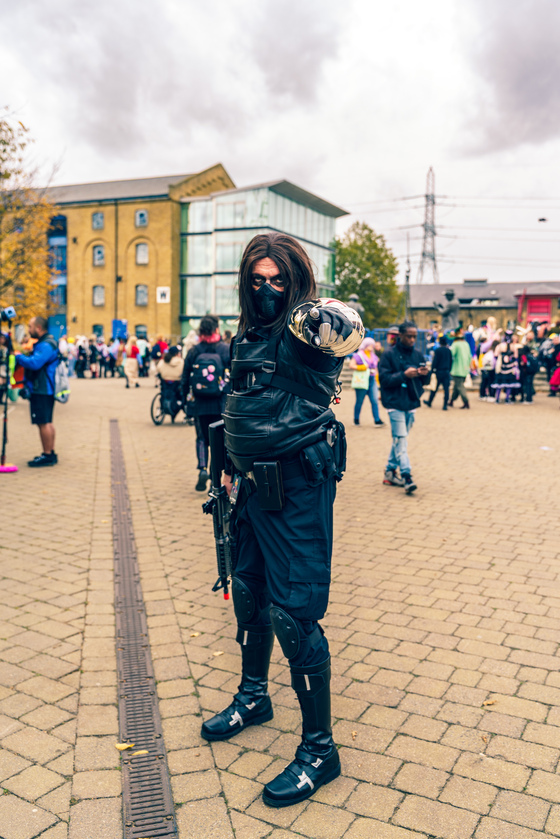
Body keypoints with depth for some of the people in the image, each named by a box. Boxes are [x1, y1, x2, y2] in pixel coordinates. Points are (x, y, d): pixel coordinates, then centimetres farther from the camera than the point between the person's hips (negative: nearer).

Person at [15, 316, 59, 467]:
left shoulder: (46, 345, -17)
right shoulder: (44, 343, 18)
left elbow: (34, 363, -29)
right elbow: (36, 361, 21)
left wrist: (19, 357, -15)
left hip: (41, 391, -11)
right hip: (46, 389, 11)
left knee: (43, 423, -7)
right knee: (47, 422, 15)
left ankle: (47, 455, -2)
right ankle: (50, 454, 22)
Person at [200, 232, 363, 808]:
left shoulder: (305, 327, -12)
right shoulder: (246, 336, 12)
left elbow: (346, 332, -38)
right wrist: (232, 467, 25)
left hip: (298, 490, -8)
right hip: (255, 486, 9)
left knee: (293, 614, -5)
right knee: (248, 593, 21)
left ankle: (319, 749, 13)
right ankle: (252, 697, 46)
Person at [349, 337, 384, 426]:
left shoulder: (374, 357, 17)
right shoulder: (358, 355, -2)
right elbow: (351, 365, -8)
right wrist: (360, 367, -21)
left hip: (372, 380, 5)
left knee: (375, 401, -5)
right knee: (359, 401, 3)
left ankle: (377, 420, -5)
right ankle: (356, 419, 17)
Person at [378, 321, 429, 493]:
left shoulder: (417, 355, 9)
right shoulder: (389, 355, -7)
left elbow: (424, 381, 13)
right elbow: (384, 379, -12)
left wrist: (425, 374, -10)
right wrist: (404, 375, -23)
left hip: (411, 403, 6)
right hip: (395, 403, -6)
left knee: (399, 439, 12)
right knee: (401, 440, -12)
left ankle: (390, 472, 23)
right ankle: (406, 476, -13)